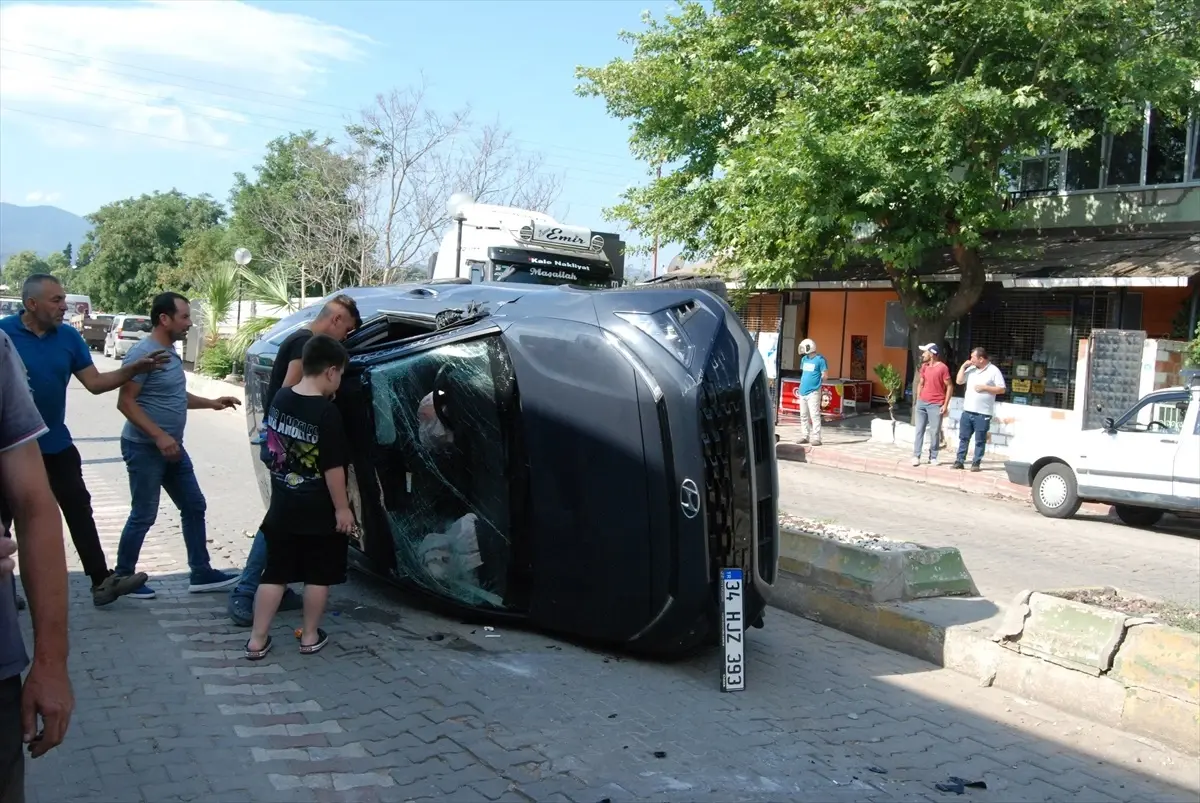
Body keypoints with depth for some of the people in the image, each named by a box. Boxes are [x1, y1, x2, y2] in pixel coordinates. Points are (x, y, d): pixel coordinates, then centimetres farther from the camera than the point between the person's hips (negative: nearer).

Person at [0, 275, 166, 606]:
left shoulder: (69, 337, 0)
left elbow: (95, 383, -2)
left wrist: (133, 369, -15)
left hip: (56, 444, 4)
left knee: (80, 510, 4)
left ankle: (101, 581, 9)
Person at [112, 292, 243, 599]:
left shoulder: (171, 352, 11)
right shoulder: (143, 352, -18)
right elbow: (126, 402, -22)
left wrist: (211, 403, 14)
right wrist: (159, 436, -26)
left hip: (173, 448, 9)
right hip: (144, 449, -9)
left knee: (194, 506, 11)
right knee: (144, 516, 0)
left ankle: (201, 574, 18)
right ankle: (123, 577, 17)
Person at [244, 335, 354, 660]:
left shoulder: (279, 399, 0)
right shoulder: (327, 413, -20)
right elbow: (333, 468, -19)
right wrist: (342, 509, -12)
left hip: (282, 506, 6)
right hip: (319, 511, -6)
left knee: (275, 572, 13)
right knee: (318, 575, 11)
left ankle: (257, 640, 15)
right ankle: (310, 636, 20)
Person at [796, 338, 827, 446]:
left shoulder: (820, 359, -9)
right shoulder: (804, 359, 13)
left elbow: (825, 375, -8)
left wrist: (816, 382, -1)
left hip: (813, 392, -8)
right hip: (803, 391, 8)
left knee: (814, 415, -9)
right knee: (804, 416, 11)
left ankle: (816, 438, -8)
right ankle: (805, 436, 18)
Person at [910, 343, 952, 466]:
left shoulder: (942, 367, -8)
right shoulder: (924, 366, 11)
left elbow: (949, 387, -6)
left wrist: (945, 405, -10)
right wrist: (918, 400, 11)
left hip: (936, 405, -5)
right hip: (922, 403, 6)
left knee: (934, 432, -1)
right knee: (919, 430, 3)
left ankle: (933, 457, 7)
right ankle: (916, 456, 4)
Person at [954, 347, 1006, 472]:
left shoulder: (994, 371, -6)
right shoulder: (971, 369, 10)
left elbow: (1001, 389, -8)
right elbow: (959, 381, 10)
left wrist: (984, 387, -15)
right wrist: (963, 366, 3)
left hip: (983, 413, -5)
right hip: (967, 411, 5)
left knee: (980, 440, 3)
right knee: (963, 438, 9)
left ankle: (976, 463, 9)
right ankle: (959, 461, 14)